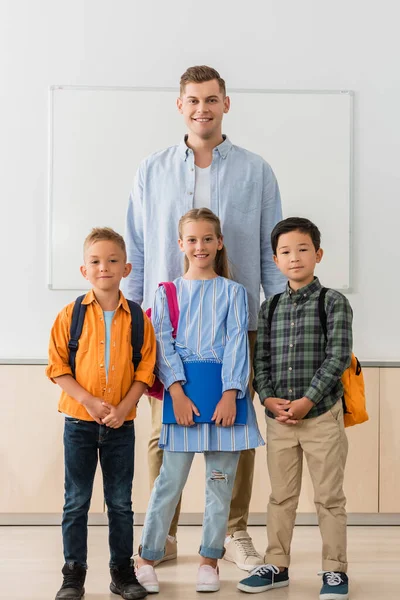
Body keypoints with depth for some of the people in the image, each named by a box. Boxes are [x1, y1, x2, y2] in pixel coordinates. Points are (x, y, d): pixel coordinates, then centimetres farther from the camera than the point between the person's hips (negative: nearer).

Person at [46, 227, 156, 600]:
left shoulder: (137, 317, -1)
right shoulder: (71, 314, -3)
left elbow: (145, 370, -1)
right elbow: (57, 367, -5)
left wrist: (123, 408, -13)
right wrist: (89, 401, -16)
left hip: (121, 423, 1)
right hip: (79, 421, -1)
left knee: (121, 502, 10)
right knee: (76, 501, 7)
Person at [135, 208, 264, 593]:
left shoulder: (232, 292, 8)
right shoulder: (167, 292, 8)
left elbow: (237, 344, 0)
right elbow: (164, 345, 0)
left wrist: (229, 395, -11)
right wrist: (178, 394, -12)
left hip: (224, 391, 1)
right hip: (182, 391, -1)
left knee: (220, 481, 6)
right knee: (170, 479, -1)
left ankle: (209, 559, 18)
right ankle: (146, 557, 11)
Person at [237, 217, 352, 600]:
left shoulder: (333, 302, -3)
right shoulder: (269, 308, 9)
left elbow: (338, 357, -11)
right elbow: (261, 358, 7)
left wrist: (308, 400, -17)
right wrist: (268, 398, -9)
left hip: (322, 414, -4)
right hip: (278, 418, 4)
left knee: (329, 496, 5)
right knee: (281, 496, 13)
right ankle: (276, 566, 24)